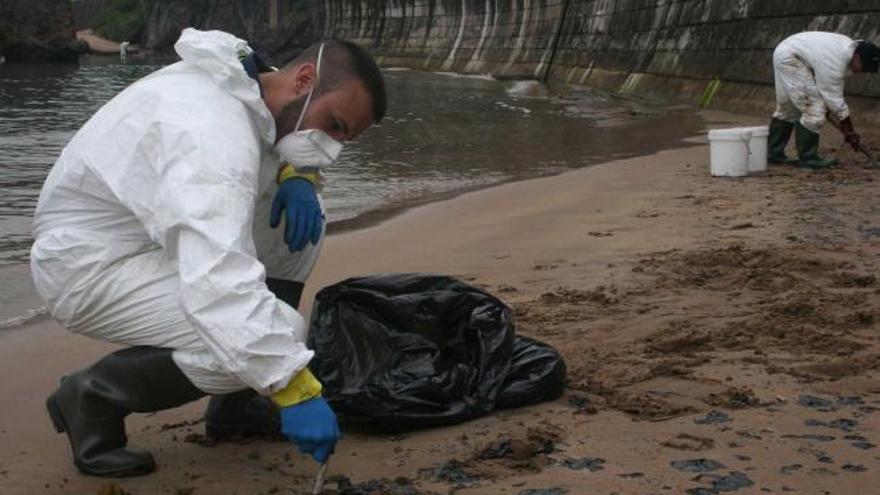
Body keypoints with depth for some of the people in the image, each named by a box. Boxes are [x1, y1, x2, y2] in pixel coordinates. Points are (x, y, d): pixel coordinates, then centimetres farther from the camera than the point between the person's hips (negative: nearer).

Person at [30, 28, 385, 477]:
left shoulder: (239, 85, -2)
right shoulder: (215, 135, -32)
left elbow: (292, 146, 17)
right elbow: (219, 284, -43)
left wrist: (299, 177, -8)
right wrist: (295, 389, -42)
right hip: (87, 268, -10)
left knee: (299, 216, 3)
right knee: (264, 335, -25)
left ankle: (236, 401, 9)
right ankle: (93, 396, -4)